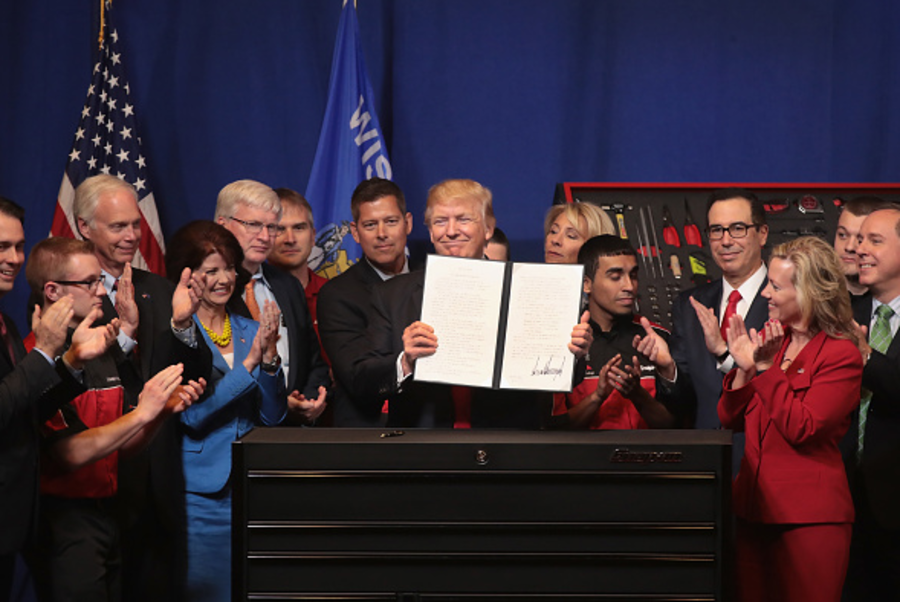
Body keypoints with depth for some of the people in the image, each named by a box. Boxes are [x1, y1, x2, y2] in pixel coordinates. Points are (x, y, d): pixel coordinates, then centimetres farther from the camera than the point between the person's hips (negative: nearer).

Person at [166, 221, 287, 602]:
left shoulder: (249, 332, 11)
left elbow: (273, 416, 6)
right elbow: (192, 415, -15)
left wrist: (269, 356, -10)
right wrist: (249, 362, -18)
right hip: (199, 494, -5)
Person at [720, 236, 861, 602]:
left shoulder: (842, 355, -9)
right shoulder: (770, 340, 11)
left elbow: (800, 428, -18)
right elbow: (731, 420, 9)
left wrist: (768, 368, -18)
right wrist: (744, 368, -5)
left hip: (810, 517, -6)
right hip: (754, 509, 6)